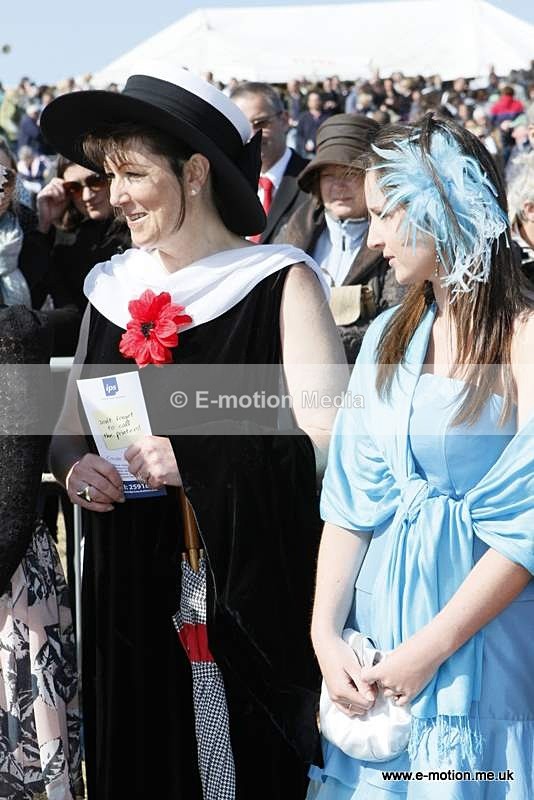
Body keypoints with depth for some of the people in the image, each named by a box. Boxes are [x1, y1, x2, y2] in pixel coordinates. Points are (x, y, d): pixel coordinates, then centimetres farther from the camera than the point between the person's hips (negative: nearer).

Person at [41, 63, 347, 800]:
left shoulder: (279, 283, -9)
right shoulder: (111, 289, 8)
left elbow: (331, 441, -15)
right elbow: (69, 428, 17)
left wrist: (194, 460, -22)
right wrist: (76, 465, -5)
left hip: (251, 600, -5)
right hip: (133, 600, 5)